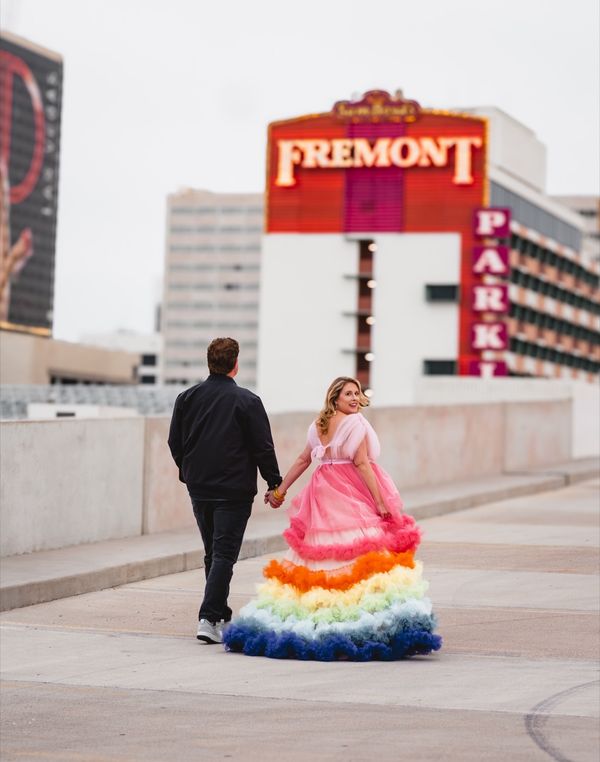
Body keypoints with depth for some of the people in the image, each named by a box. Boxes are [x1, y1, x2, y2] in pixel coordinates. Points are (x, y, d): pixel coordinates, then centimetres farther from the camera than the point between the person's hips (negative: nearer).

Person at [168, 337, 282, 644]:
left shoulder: (187, 398, 3)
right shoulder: (247, 401, -10)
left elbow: (175, 442, 9)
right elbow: (263, 448, -8)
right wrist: (274, 483, 3)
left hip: (198, 489, 5)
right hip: (234, 490, -5)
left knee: (212, 553, 16)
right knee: (224, 554, -4)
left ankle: (221, 616, 22)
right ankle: (209, 618, -15)